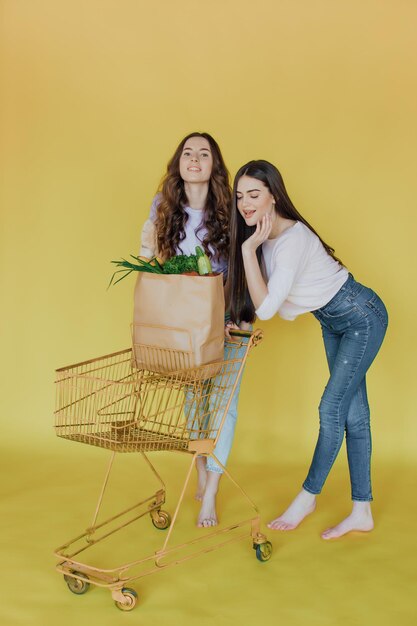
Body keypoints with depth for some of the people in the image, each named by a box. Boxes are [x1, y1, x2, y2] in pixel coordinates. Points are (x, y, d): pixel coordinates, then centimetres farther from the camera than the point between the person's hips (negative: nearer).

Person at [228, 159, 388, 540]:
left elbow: (266, 308, -33)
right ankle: (362, 513, 17)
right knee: (353, 413, 10)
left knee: (332, 409, -5)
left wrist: (248, 249, -32)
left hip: (362, 317, -9)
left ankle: (308, 498, 14)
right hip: (332, 322, 9)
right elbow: (284, 308, 2)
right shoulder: (263, 237, -3)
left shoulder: (293, 238, -29)